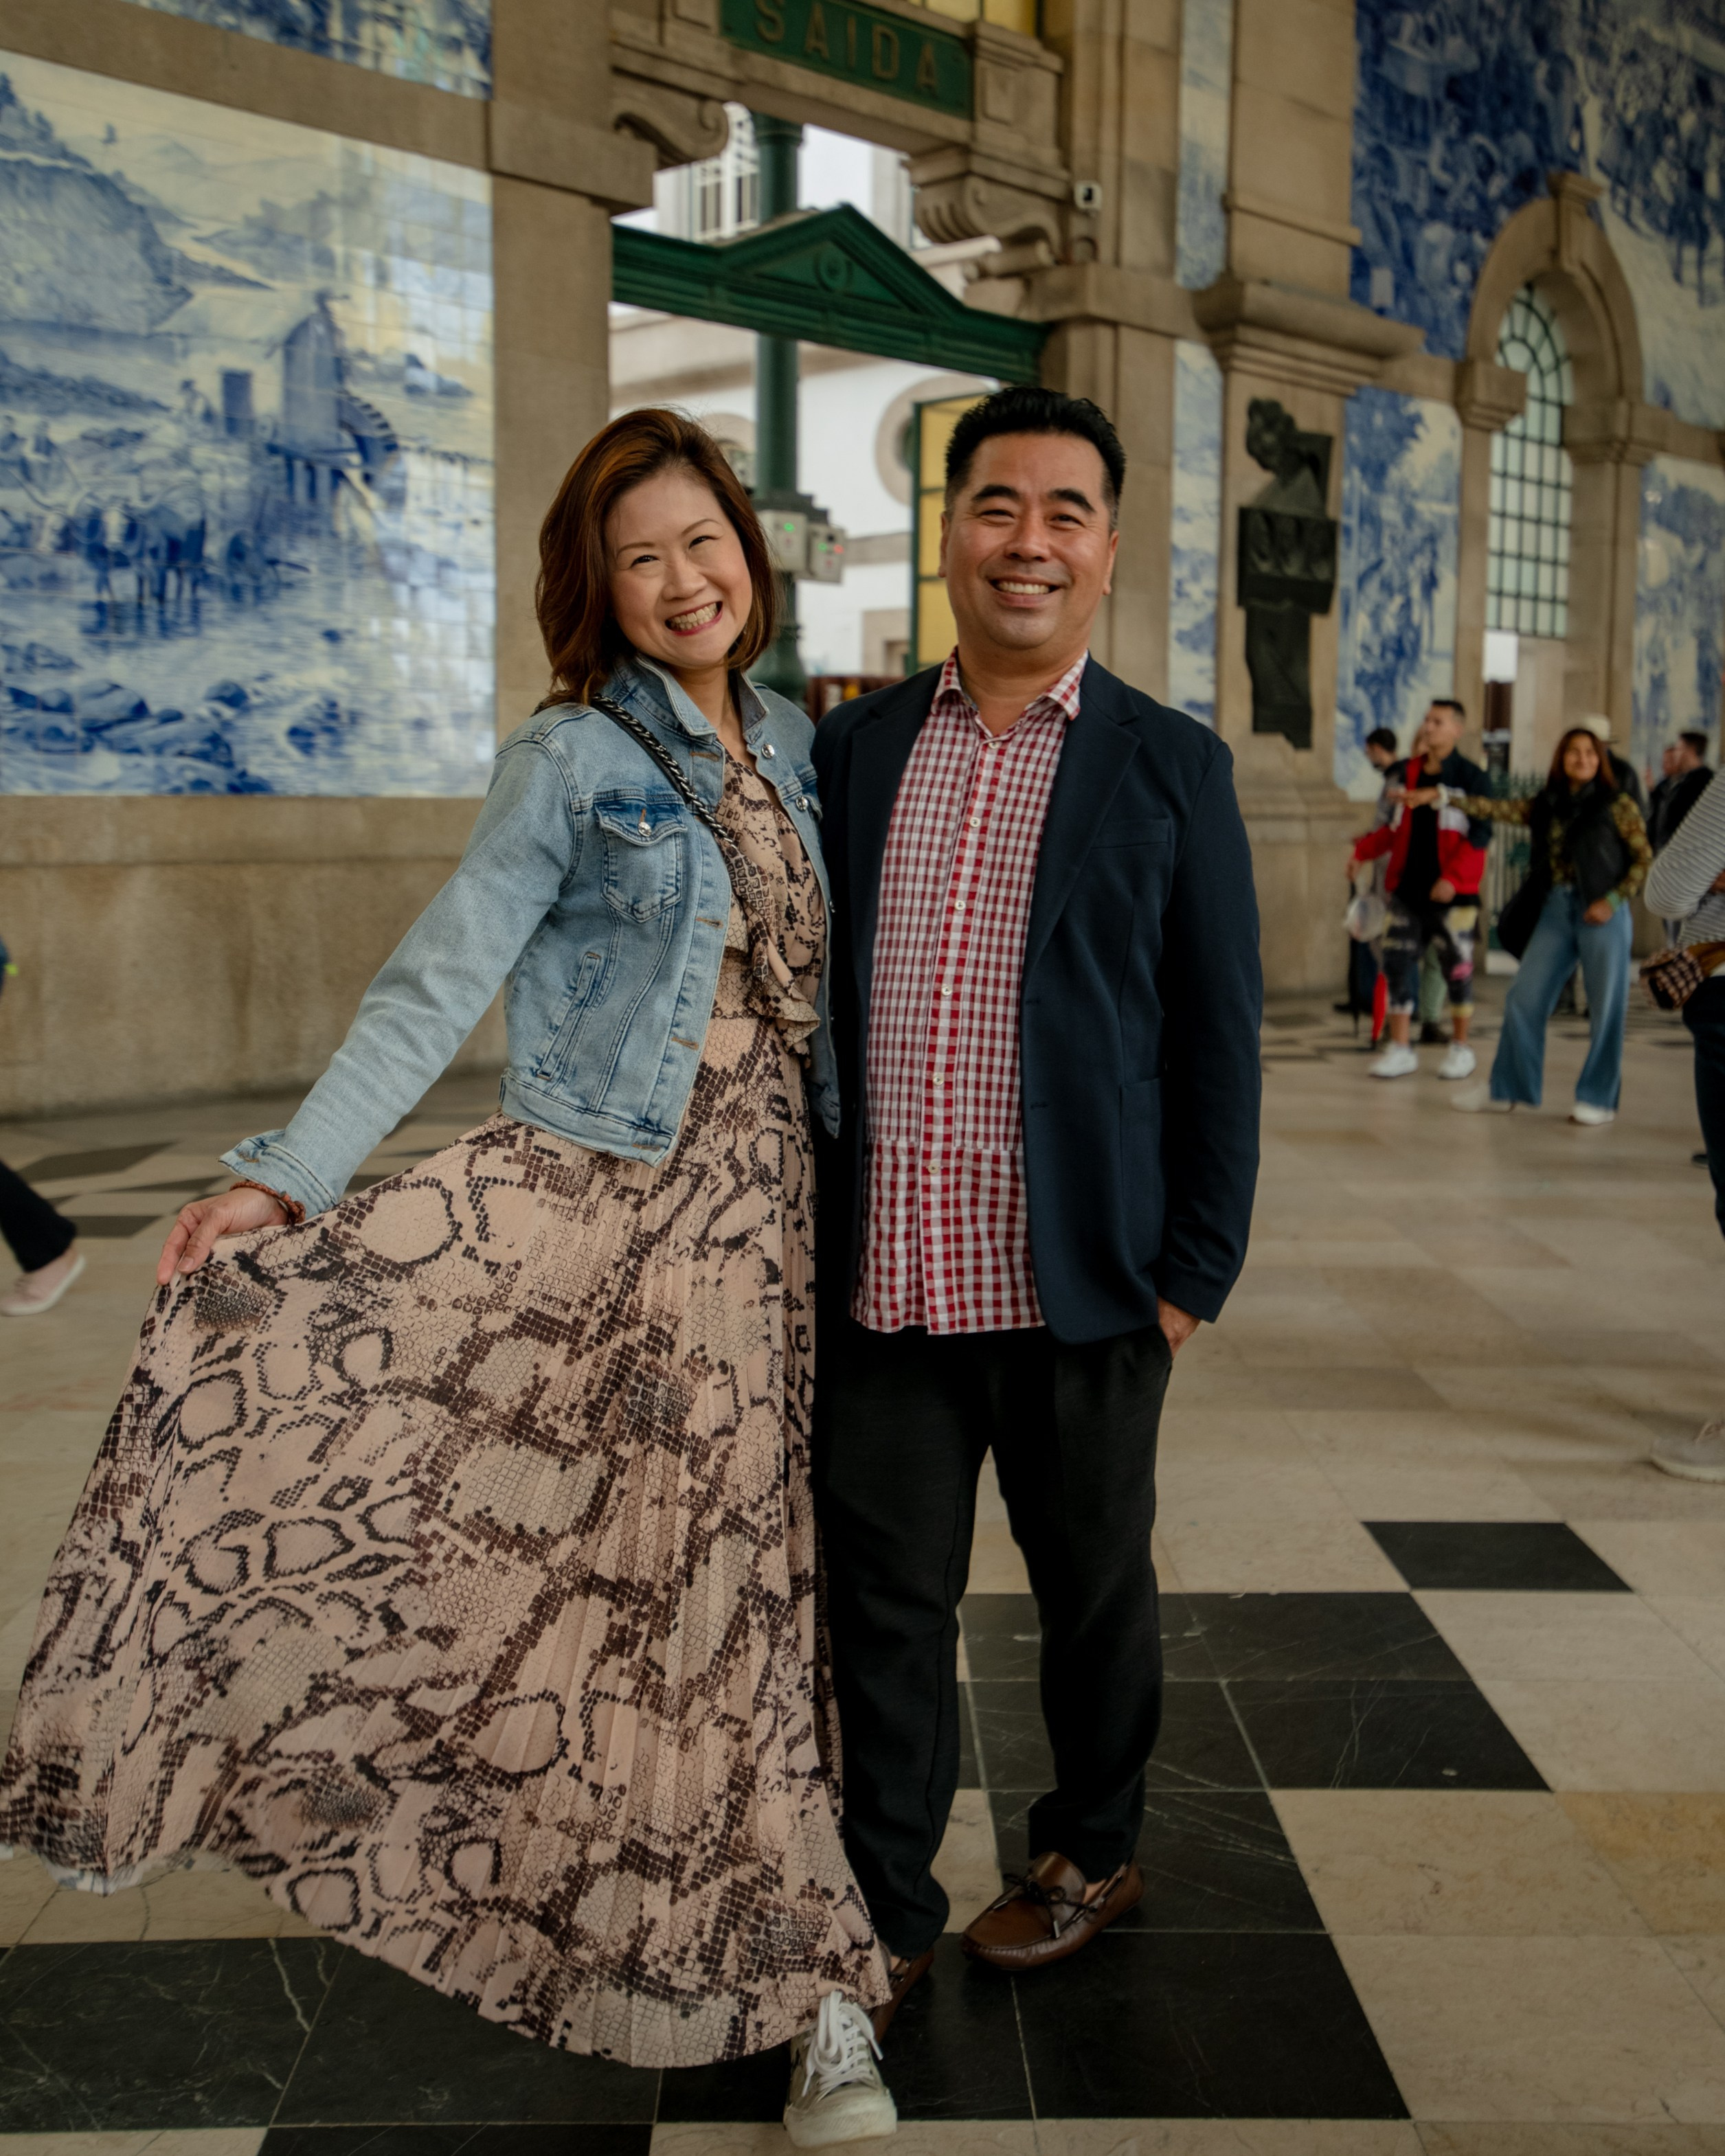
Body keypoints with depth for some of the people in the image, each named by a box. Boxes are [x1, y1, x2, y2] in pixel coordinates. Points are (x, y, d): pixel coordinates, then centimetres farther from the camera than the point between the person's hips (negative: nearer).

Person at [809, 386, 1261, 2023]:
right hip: (877, 1280, 2)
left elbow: (1217, 1041, 0)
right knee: (881, 1605, 10)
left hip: (1078, 1288, -2)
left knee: (1092, 1590, 16)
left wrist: (1195, 1271, -4)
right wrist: (793, 1224, 8)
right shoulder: (850, 747, 7)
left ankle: (1090, 1854, 40)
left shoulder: (1171, 768, 0)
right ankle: (888, 1914, 29)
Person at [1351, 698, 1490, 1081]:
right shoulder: (1407, 774, 12)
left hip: (1453, 892, -5)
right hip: (1407, 888, 5)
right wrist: (1363, 849, -1)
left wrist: (1452, 878, -20)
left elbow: (1479, 835, -10)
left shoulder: (1471, 777, -4)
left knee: (1457, 970, 4)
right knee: (1398, 964, 2)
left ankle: (1460, 1048, 18)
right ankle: (1401, 1049, 9)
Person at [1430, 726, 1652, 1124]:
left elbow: (1644, 860, -3)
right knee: (1524, 998, 5)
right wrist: (1442, 795, -1)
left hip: (1601, 912, -4)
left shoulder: (1617, 805, -1)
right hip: (1555, 910, 5)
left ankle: (1599, 1099, 11)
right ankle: (1507, 1089, 17)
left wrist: (1613, 900, -13)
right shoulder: (1545, 806, 11)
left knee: (1606, 1008, 0)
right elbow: (1496, 809, 6)